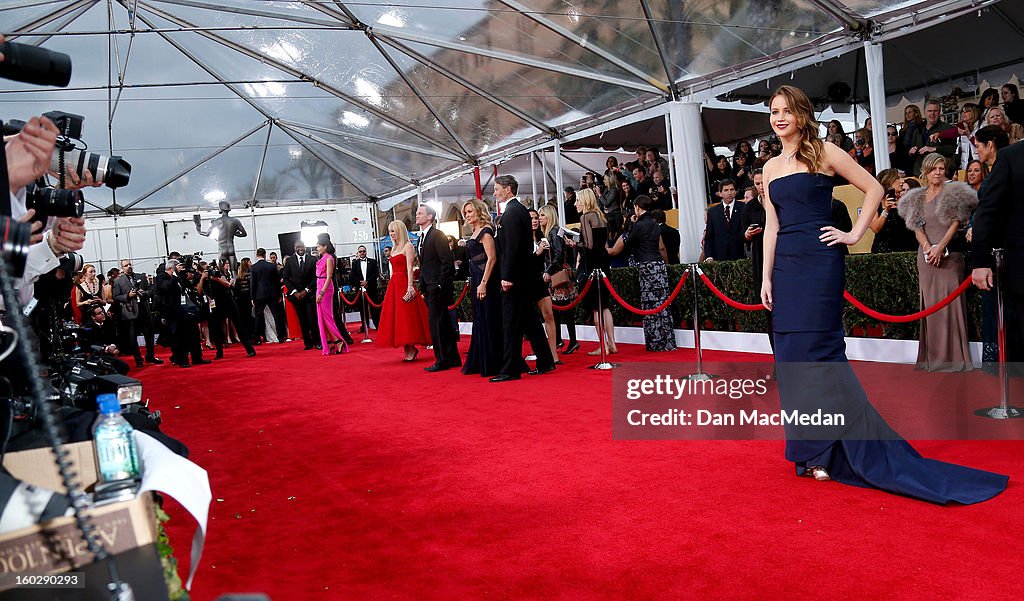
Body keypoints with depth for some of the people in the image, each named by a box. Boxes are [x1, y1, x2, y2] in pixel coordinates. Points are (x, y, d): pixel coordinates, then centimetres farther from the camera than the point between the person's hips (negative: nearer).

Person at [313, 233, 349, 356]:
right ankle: (329, 343, 12)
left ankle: (338, 341, -5)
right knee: (322, 317, 8)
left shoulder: (329, 258, -10)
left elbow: (329, 277, -16)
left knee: (325, 316, -8)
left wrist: (322, 293, -21)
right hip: (320, 288, 9)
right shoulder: (322, 258, 15)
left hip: (325, 289, -9)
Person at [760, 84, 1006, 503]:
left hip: (819, 263, -6)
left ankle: (829, 452, 4)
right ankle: (813, 449, 18)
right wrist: (766, 278, 8)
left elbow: (874, 189, 2)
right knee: (792, 357, 6)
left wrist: (854, 235, -5)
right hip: (786, 266, 6)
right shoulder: (771, 167, 15)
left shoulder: (824, 153, 0)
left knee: (817, 352, -7)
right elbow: (772, 226, 13)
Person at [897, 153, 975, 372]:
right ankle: (933, 356, 9)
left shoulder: (953, 193, 2)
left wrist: (940, 247, -15)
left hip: (949, 253, -4)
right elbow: (917, 228, 6)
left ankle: (953, 356, -1)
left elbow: (956, 223, -5)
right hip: (926, 254, 4)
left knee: (950, 301, -6)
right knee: (930, 303, 4)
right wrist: (927, 248, -10)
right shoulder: (917, 198, 13)